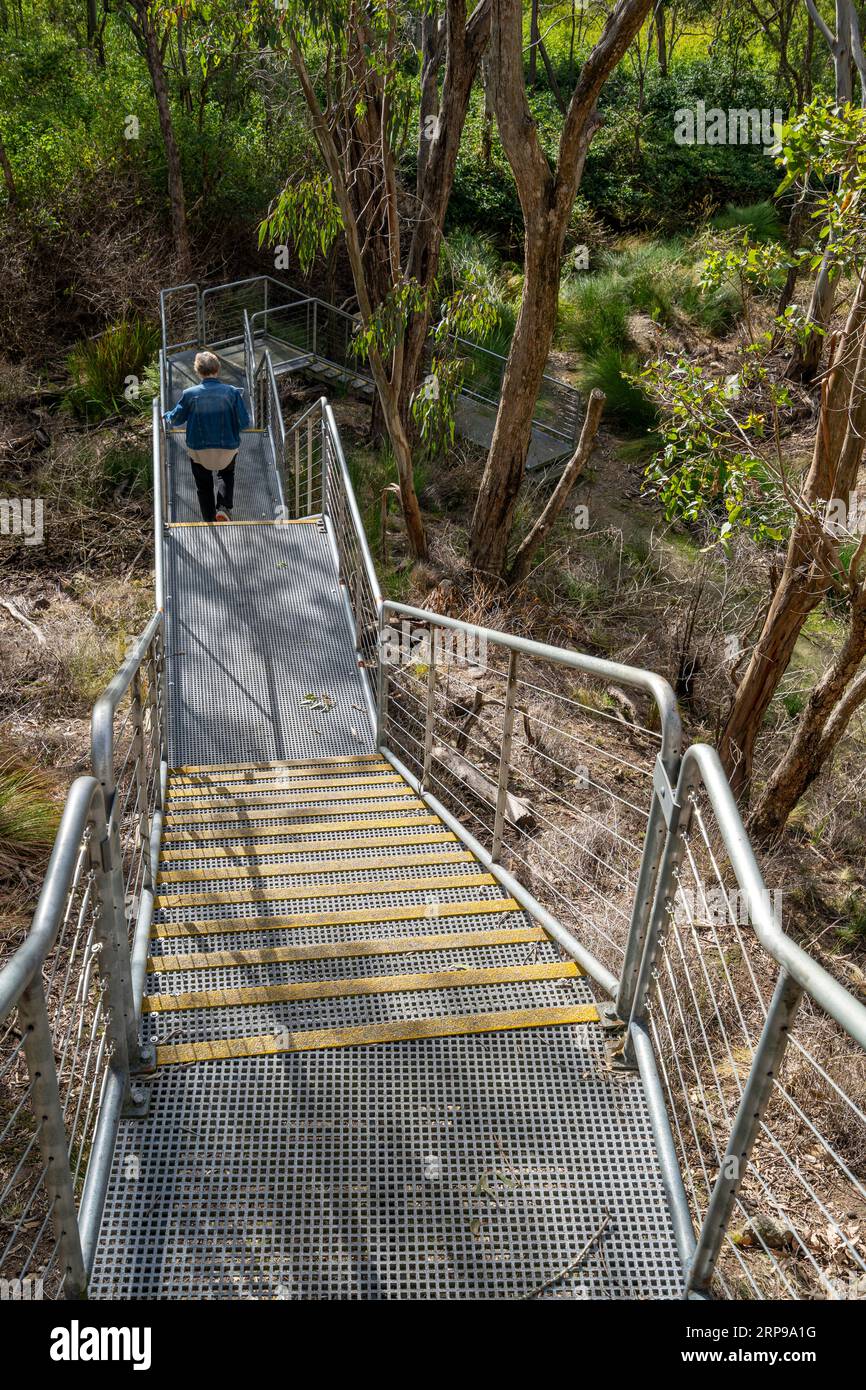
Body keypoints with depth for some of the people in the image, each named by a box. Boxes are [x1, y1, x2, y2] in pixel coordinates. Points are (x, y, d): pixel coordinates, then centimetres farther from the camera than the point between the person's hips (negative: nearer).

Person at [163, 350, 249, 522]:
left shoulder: (190, 394, -10)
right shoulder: (232, 392, -12)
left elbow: (176, 419, 3)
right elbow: (244, 422, -9)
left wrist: (166, 416, 26)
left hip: (199, 450, 0)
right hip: (228, 448, 0)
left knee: (204, 485, 21)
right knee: (226, 475, 29)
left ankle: (210, 520, 24)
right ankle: (223, 508, 7)